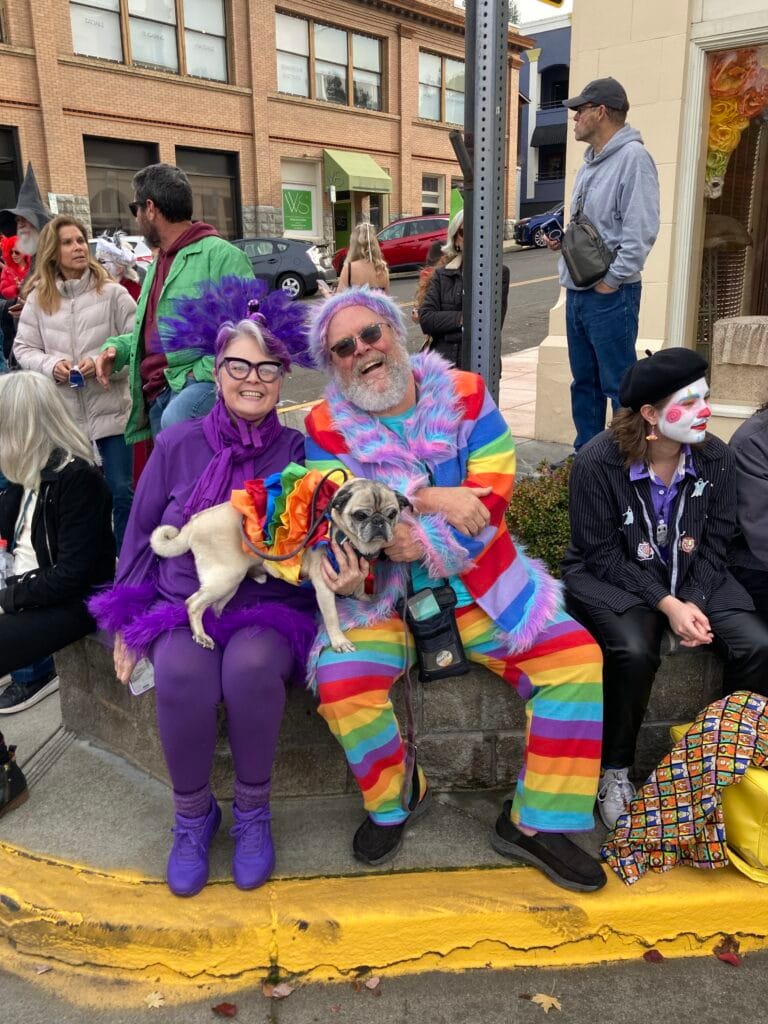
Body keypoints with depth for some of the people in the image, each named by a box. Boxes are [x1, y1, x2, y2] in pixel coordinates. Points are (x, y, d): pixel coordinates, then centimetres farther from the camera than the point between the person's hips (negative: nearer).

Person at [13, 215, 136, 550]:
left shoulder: (112, 292, -3)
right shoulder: (38, 297, 5)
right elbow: (23, 348, 8)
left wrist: (103, 362, -18)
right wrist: (50, 365, -10)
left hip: (111, 409, -3)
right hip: (63, 413, 3)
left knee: (121, 491, 3)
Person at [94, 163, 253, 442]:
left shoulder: (220, 255, -6)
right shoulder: (157, 264, 25)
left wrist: (206, 371, -20)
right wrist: (116, 348, 13)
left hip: (201, 384, -9)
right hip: (157, 395, 9)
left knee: (176, 423, -40)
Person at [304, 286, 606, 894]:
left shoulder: (464, 395, -1)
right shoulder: (326, 427, -1)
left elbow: (492, 497, -10)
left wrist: (422, 543, -22)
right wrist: (425, 498, -26)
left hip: (481, 585, 1)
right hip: (381, 593, -1)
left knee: (578, 660, -15)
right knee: (341, 683, -27)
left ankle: (536, 823, 2)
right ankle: (395, 801, 6)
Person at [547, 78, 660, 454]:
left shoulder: (632, 157, -10)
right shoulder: (589, 164, 18)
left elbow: (641, 230, -18)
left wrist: (611, 281, -19)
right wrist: (562, 238, 8)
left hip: (610, 295, -9)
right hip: (576, 292, 9)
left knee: (620, 386, -5)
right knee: (584, 382, 15)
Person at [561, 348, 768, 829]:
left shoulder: (718, 457, -6)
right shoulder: (598, 461, -18)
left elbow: (715, 544, 0)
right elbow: (602, 554, -16)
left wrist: (694, 601, -16)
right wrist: (666, 604, -23)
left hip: (693, 580, 5)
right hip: (611, 579, -4)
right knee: (634, 652, -34)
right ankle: (615, 772, -9)